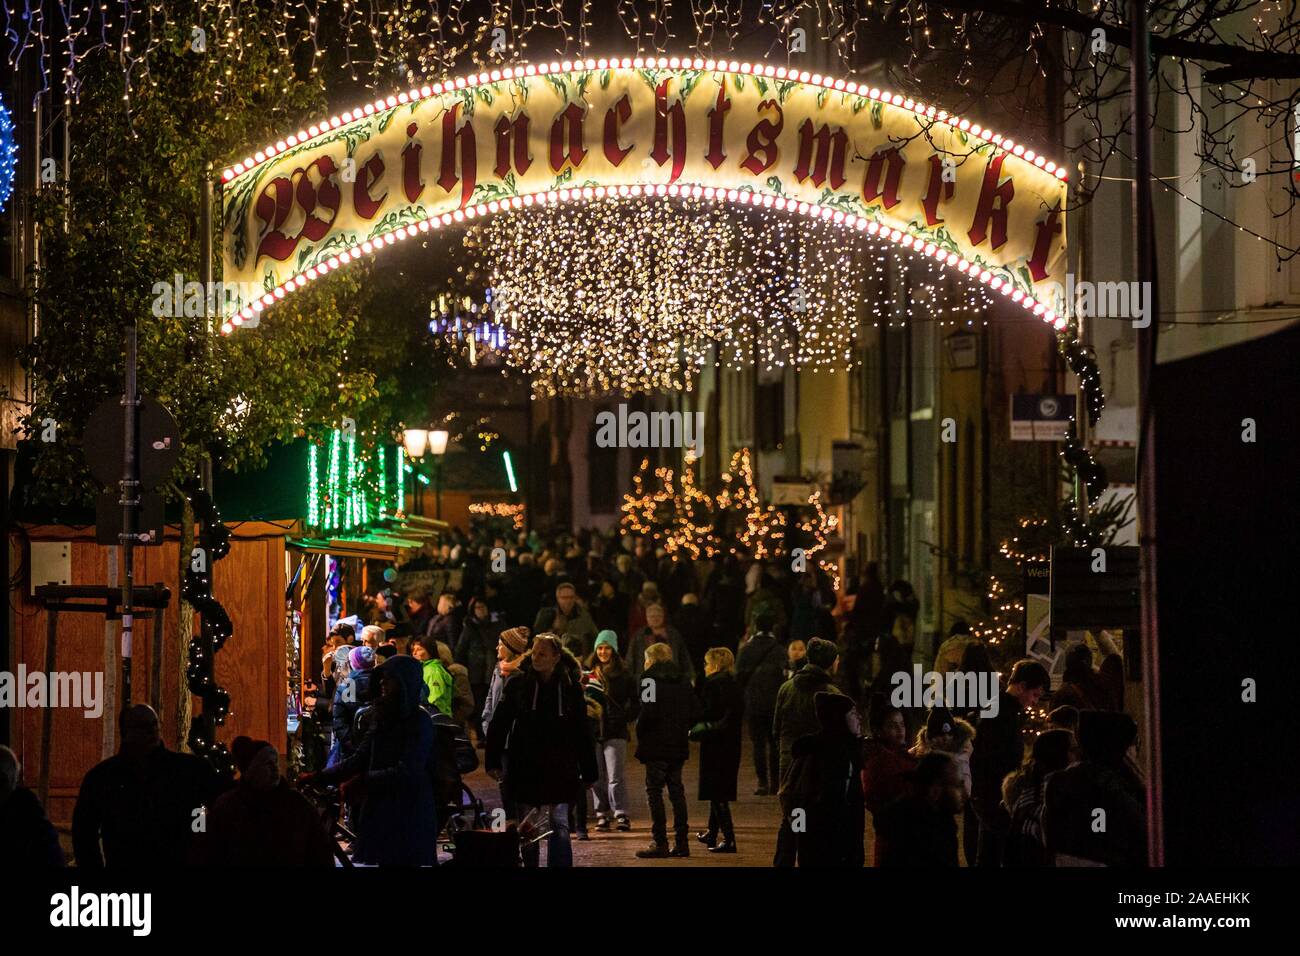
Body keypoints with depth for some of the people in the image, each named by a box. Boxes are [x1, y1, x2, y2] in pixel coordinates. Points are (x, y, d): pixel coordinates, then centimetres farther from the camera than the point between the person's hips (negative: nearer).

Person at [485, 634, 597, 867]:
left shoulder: (571, 687, 1)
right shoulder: (518, 684, 1)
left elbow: (582, 733, 4)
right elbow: (499, 724, 2)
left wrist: (588, 772, 4)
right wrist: (493, 761, -4)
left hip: (560, 768, -1)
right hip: (525, 767, 1)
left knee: (559, 825, -4)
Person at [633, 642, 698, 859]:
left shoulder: (650, 678, -9)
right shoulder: (682, 679, 12)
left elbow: (648, 711, -18)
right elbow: (693, 712, 10)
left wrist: (640, 733, -4)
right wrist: (682, 730, 15)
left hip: (656, 745, -7)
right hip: (679, 745, 7)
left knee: (654, 791, -3)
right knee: (676, 790, 11)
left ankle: (660, 843, -6)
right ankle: (682, 841, 11)